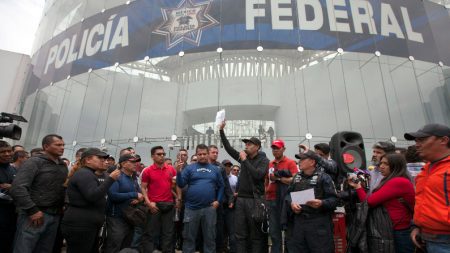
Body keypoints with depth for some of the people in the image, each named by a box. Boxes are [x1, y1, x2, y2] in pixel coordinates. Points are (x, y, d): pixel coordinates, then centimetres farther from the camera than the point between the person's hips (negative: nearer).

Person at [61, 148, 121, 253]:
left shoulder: (89, 174, 18)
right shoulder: (84, 174, -15)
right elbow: (92, 196, -28)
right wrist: (110, 179, -26)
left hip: (87, 224, 11)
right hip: (79, 225, -10)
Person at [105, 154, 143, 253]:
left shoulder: (133, 178, 9)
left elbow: (139, 194, 13)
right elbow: (113, 195, -28)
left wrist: (138, 199, -11)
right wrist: (134, 195, -24)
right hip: (116, 218, -8)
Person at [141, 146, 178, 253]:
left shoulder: (171, 169, 4)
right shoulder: (147, 171, -4)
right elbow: (143, 188, -3)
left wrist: (178, 198, 2)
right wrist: (148, 202, -12)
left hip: (169, 204, 3)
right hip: (154, 205, -3)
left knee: (168, 232, 13)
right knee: (151, 232, 8)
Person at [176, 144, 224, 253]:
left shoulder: (215, 169, 6)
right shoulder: (190, 168, 0)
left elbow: (221, 186, 10)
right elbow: (181, 184, -6)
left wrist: (218, 201, -1)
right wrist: (178, 172, -21)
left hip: (209, 208, 2)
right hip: (192, 207, -1)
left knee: (210, 237, 15)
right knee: (189, 236, 13)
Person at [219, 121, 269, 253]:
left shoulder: (264, 160, -4)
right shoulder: (243, 157, 9)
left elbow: (257, 175, -20)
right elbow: (228, 147, 11)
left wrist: (245, 160, -15)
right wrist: (221, 130, 7)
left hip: (255, 200, -5)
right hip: (241, 199, 5)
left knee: (256, 235, 7)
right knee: (240, 234, 11)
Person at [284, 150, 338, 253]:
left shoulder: (323, 177, -6)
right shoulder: (296, 177, 11)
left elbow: (334, 199, -10)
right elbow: (288, 194, 14)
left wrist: (321, 203, -27)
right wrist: (291, 203, -6)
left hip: (319, 223, -5)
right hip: (299, 221, 5)